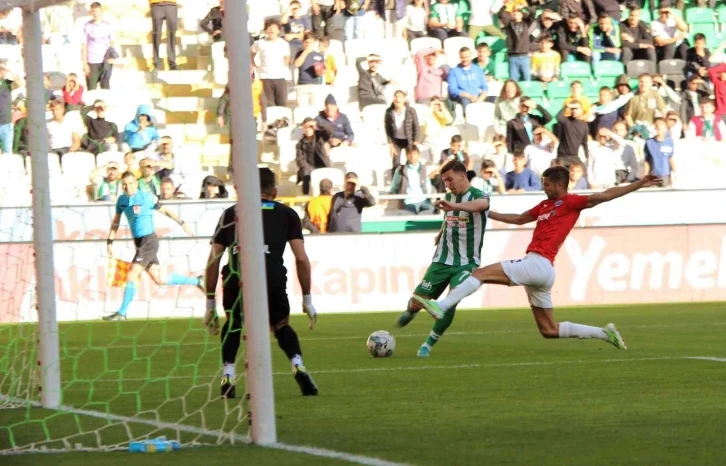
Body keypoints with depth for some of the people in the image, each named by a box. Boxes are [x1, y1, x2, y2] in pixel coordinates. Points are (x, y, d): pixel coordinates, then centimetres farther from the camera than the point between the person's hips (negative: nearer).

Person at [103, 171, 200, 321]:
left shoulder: (146, 198, -10)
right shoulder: (121, 200, 8)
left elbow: (165, 211, -1)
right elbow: (116, 222, 18)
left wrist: (182, 224, 2)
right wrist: (110, 242, 12)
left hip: (149, 241, -7)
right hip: (139, 242, 7)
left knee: (132, 276, -12)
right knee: (159, 280, 11)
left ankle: (121, 313, -6)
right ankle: (196, 281, 28)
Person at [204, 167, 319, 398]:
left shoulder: (231, 213, 25)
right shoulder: (287, 214, 22)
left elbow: (213, 260, 20)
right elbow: (301, 258, 13)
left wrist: (210, 304, 25)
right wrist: (307, 300, 20)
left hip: (236, 277, 1)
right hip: (272, 278, -1)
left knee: (233, 323, 31)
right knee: (281, 325, 27)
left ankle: (228, 376, 17)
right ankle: (297, 365, 3)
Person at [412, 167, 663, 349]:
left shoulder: (571, 202, 0)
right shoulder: (545, 205, 23)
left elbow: (604, 196, -5)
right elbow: (518, 219, 34)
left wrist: (638, 184, -14)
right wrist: (484, 212, 33)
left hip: (538, 265, -10)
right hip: (538, 270, 10)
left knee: (481, 273, -15)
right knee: (550, 330, 12)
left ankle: (441, 306, -23)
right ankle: (604, 333, 15)